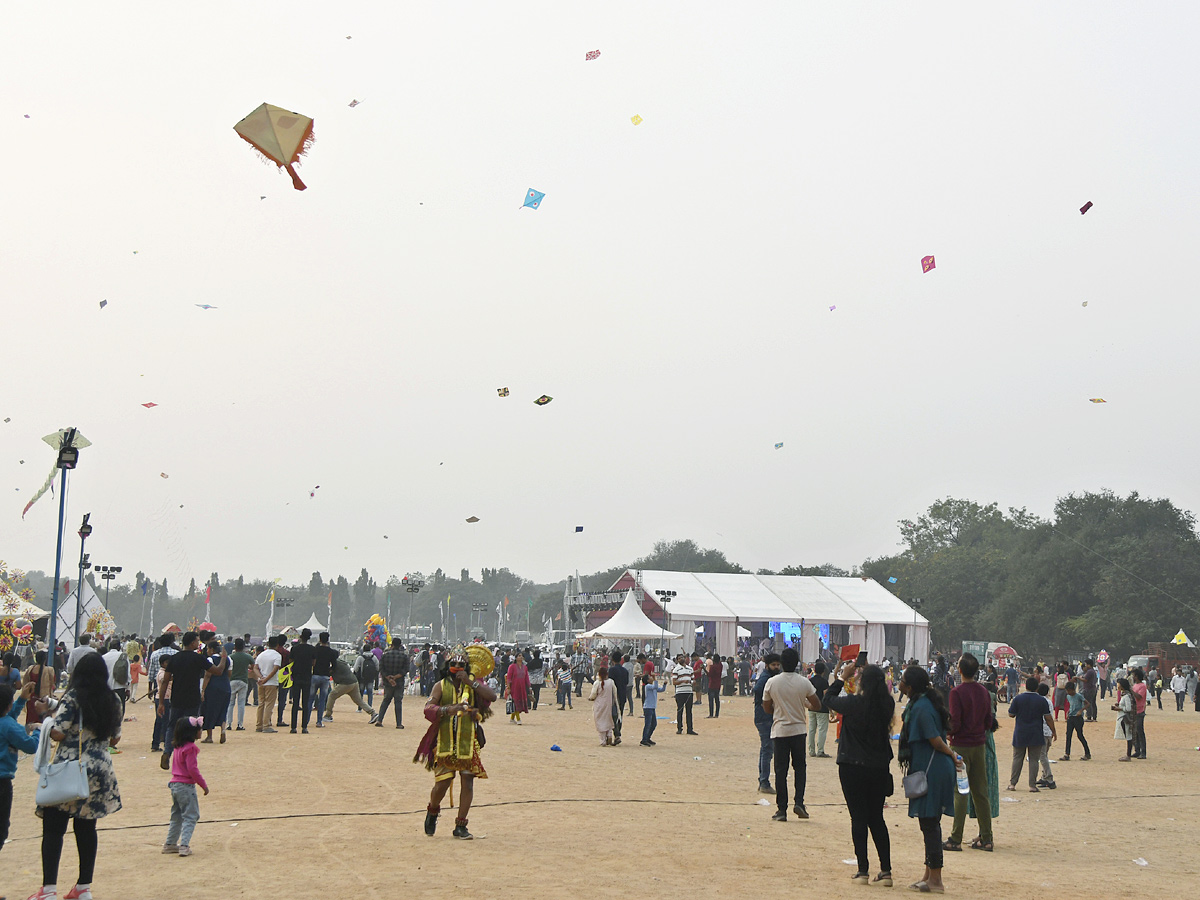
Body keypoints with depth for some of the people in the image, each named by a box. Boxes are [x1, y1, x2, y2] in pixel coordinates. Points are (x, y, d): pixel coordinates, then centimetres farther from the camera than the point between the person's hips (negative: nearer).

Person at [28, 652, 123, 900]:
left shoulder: (73, 698, -11)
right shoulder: (113, 701, 5)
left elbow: (58, 733, -15)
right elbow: (115, 739, 12)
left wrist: (48, 724, 5)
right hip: (100, 770, 5)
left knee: (53, 829, 0)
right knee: (86, 828, 13)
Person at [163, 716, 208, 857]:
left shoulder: (178, 747, 11)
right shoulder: (190, 748, -16)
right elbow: (192, 769, -20)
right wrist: (203, 785, -11)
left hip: (174, 785, 9)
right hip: (186, 786, -9)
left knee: (177, 816, 18)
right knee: (190, 816, -2)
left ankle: (170, 844, 21)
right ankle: (184, 845, -9)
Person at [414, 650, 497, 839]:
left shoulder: (474, 684, 7)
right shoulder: (441, 686, 3)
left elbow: (492, 696, -11)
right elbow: (428, 707, -12)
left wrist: (469, 682, -16)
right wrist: (447, 710, -31)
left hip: (468, 742, 1)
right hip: (445, 742, -1)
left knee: (467, 781, -2)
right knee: (442, 783, -3)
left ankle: (460, 826, 9)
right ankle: (433, 811, 30)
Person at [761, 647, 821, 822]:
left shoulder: (771, 682, -7)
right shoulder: (804, 682, -7)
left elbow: (767, 708, 3)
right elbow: (817, 705, 1)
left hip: (779, 731, 0)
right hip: (799, 730, 0)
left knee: (781, 770, 4)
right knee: (799, 767, 16)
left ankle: (781, 810, 4)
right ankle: (799, 802, 2)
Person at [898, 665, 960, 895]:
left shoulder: (921, 707, -20)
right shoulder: (923, 702, 11)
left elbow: (935, 740, -23)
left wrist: (951, 755, -7)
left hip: (931, 770, -10)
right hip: (935, 769, 10)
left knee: (929, 823, -4)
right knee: (930, 823, 16)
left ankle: (935, 880, 2)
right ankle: (930, 874, 25)